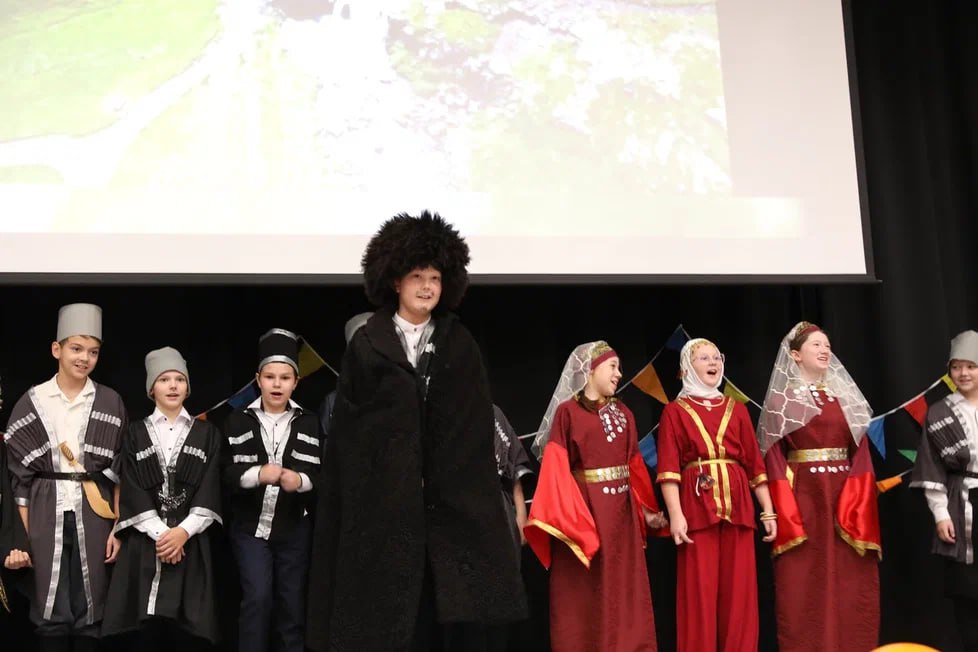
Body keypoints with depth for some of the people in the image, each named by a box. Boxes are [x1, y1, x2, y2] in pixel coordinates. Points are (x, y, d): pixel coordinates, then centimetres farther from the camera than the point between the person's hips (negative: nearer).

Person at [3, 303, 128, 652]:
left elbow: (120, 470, 6)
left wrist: (118, 527, -1)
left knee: (90, 613, 4)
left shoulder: (110, 403, 5)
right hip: (46, 515, 0)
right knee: (50, 613, 3)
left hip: (93, 514, 1)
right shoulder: (32, 403, 2)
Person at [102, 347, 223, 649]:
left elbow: (210, 491, 1)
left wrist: (183, 531, -13)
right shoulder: (136, 433, 9)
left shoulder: (207, 434, 10)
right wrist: (160, 533, -12)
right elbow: (132, 492, 0)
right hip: (145, 543, 0)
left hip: (191, 543, 0)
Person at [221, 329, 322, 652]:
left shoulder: (309, 423, 4)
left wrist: (300, 480, -25)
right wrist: (258, 474, -24)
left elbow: (320, 473, -3)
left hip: (294, 527, 2)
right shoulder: (238, 421, 1)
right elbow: (225, 474, -6)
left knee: (292, 602, 8)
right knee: (258, 597, -11)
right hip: (250, 526, -1)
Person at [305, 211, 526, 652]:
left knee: (462, 616, -3)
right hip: (386, 502, -1)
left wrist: (450, 487, -6)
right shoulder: (366, 346, 4)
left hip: (451, 503, 1)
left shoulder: (460, 346, 9)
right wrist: (403, 479, -7)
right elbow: (347, 429, 1)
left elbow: (474, 429, 5)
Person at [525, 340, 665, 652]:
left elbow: (634, 465, 14)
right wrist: (564, 515, -20)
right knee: (585, 594, 0)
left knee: (624, 589, 7)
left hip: (622, 510, 6)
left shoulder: (622, 413, 13)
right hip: (583, 508, -5)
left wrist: (646, 509, 10)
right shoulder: (567, 411, -4)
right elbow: (556, 466, -11)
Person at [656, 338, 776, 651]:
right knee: (700, 592, -3)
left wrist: (768, 511, 6)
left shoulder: (737, 409, 15)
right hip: (697, 507, -3)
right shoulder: (675, 411, 5)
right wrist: (675, 514, -15)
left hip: (737, 506, 3)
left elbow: (754, 462, 12)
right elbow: (669, 467, -4)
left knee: (739, 592, 3)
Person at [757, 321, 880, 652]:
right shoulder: (781, 399, 3)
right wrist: (785, 513, -14)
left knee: (851, 587, 2)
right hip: (801, 498, -3)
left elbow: (861, 454, 7)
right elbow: (774, 459, -4)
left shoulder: (846, 396, 13)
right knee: (805, 587, -2)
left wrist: (859, 506, -6)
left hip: (846, 497, 3)